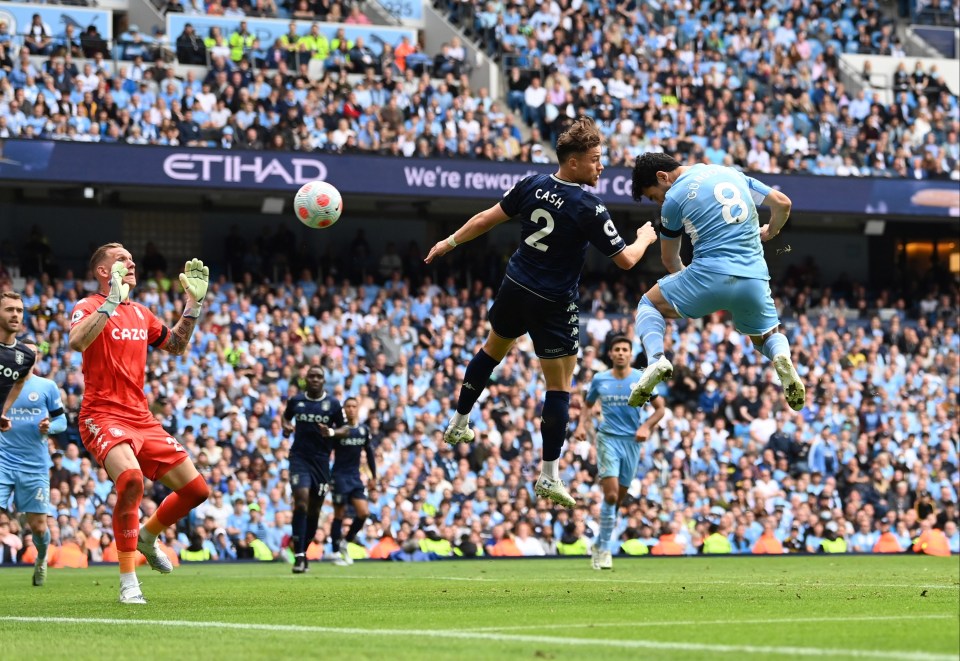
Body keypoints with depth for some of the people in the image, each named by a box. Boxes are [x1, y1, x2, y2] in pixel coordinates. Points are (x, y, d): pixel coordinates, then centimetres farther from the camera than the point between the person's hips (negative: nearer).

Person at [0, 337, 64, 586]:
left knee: (38, 526, 4)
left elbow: (61, 420, 6)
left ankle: (41, 560, 36)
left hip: (35, 465, 0)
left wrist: (49, 426, -15)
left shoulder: (47, 387, 2)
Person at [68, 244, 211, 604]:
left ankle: (147, 535, 31)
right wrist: (112, 301, -28)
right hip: (103, 416, -7)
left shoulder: (141, 313, 16)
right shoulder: (89, 307, -5)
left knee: (196, 489, 2)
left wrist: (193, 304, 17)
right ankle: (128, 582, -24)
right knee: (130, 478, -34)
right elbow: (77, 341, -27)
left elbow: (176, 345, 27)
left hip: (141, 418, 7)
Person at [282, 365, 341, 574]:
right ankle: (299, 556, -20)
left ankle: (303, 550, 25)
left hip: (321, 460, 2)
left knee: (314, 509, 7)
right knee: (301, 500, -18)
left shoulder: (332, 404, 2)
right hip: (299, 456, -2)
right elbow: (286, 416, 23)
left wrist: (330, 432, -12)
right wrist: (286, 426, 0)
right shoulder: (296, 400, 4)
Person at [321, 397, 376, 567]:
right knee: (339, 515, 0)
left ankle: (345, 542, 16)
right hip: (340, 476, -4)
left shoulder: (364, 430, 6)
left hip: (355, 476, 4)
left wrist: (374, 475, 16)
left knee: (363, 513, -5)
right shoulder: (340, 430, -8)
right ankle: (336, 552, 10)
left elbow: (369, 452, 15)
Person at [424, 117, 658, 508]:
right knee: (559, 386, 3)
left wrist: (451, 242, 19)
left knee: (493, 347, 31)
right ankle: (549, 476, 1)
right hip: (554, 304, -6)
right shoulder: (589, 209, -21)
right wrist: (645, 239, 5)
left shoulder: (532, 185, -5)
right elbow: (625, 259, -17)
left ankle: (458, 425, 42)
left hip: (515, 286, 6)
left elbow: (488, 218, 4)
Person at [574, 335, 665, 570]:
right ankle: (604, 549, -9)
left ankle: (600, 544, 22)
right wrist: (582, 425, -1)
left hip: (632, 441, 1)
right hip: (608, 438, -1)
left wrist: (646, 427, -14)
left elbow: (659, 408, 4)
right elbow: (588, 405, 18)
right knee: (611, 494, -17)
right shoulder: (599, 380, 3)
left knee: (619, 497, 5)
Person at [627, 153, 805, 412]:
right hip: (755, 279, 4)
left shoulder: (674, 198, 3)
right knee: (769, 337, 26)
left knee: (649, 304, 19)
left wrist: (682, 275, 37)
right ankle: (782, 357, -13)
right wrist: (770, 231, 34)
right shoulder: (732, 173, 15)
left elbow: (669, 259, 15)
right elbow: (782, 203, 14)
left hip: (710, 275, -4)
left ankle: (656, 358, -10)